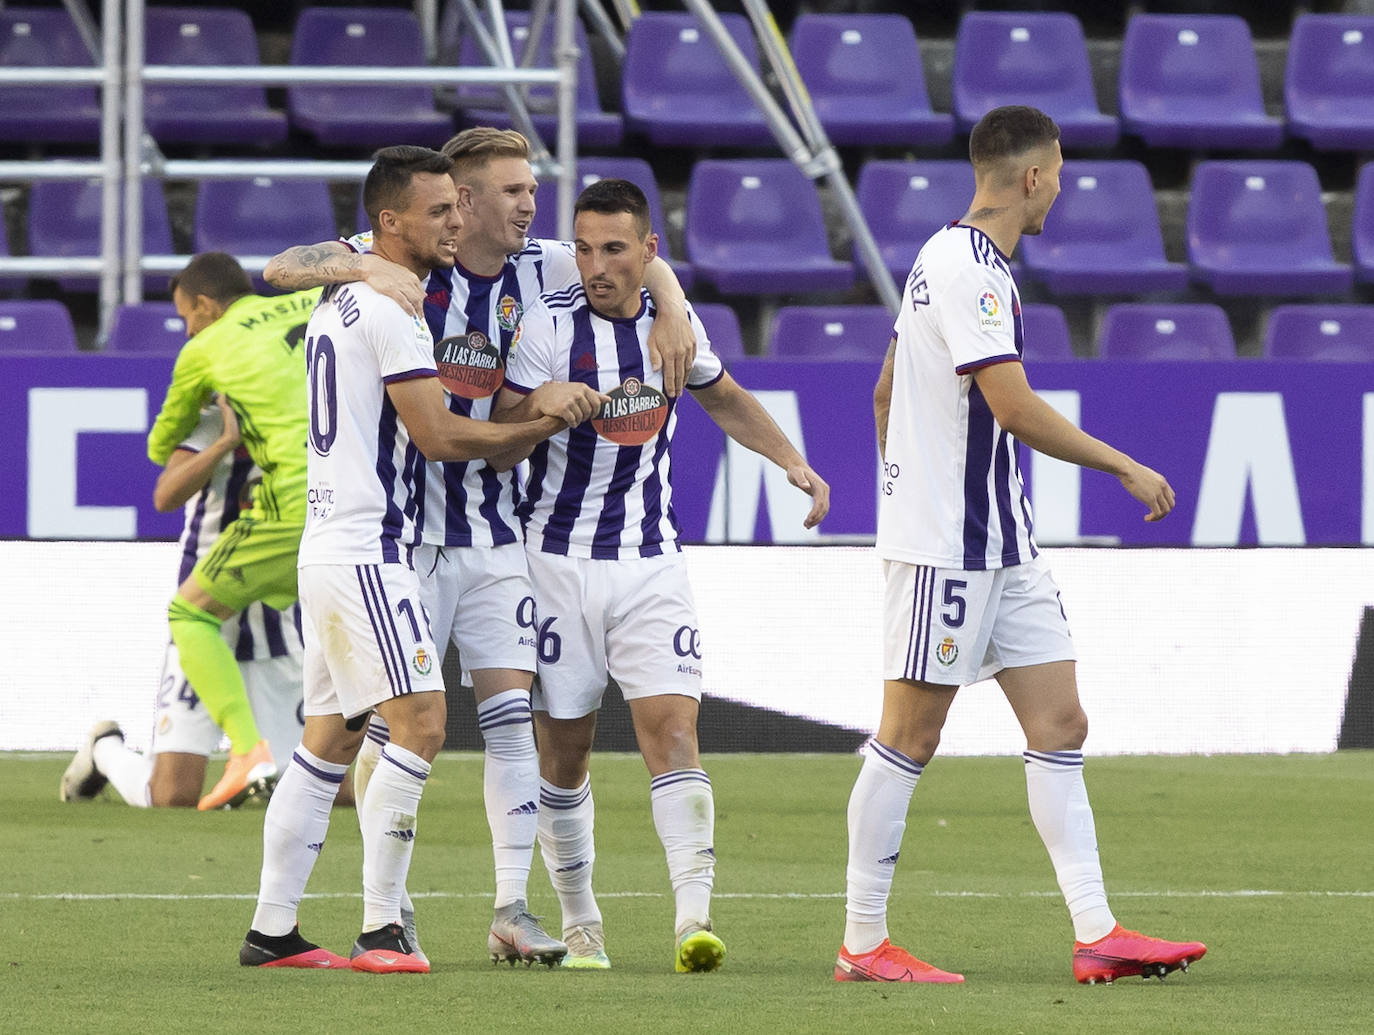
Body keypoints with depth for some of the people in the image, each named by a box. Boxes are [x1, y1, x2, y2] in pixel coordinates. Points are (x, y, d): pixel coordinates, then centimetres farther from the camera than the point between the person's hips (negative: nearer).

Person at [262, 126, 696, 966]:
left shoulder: (538, 268, 4)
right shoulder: (407, 262, -7)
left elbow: (636, 262, 11)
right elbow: (280, 269, -12)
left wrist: (673, 313, -10)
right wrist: (364, 267, -29)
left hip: (496, 533, 4)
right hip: (407, 532, -4)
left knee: (513, 713, -3)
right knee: (393, 718, -2)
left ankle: (513, 911, -2)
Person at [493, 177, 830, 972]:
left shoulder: (674, 320, 4)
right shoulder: (549, 324, -9)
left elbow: (723, 398, 24)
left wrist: (793, 460, 14)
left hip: (654, 564, 2)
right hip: (561, 559, -2)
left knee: (673, 730, -12)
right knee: (563, 749, 3)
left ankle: (695, 916, -21)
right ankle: (579, 920, 19)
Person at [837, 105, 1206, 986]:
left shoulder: (948, 260, 15)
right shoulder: (969, 270, -17)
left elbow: (885, 393, 22)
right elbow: (1015, 409, -23)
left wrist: (911, 492, 26)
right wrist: (1125, 467, -15)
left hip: (1000, 544, 10)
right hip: (946, 545, -10)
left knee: (1060, 724, 4)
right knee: (911, 734, -3)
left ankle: (1096, 933, 1)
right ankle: (863, 943, 3)